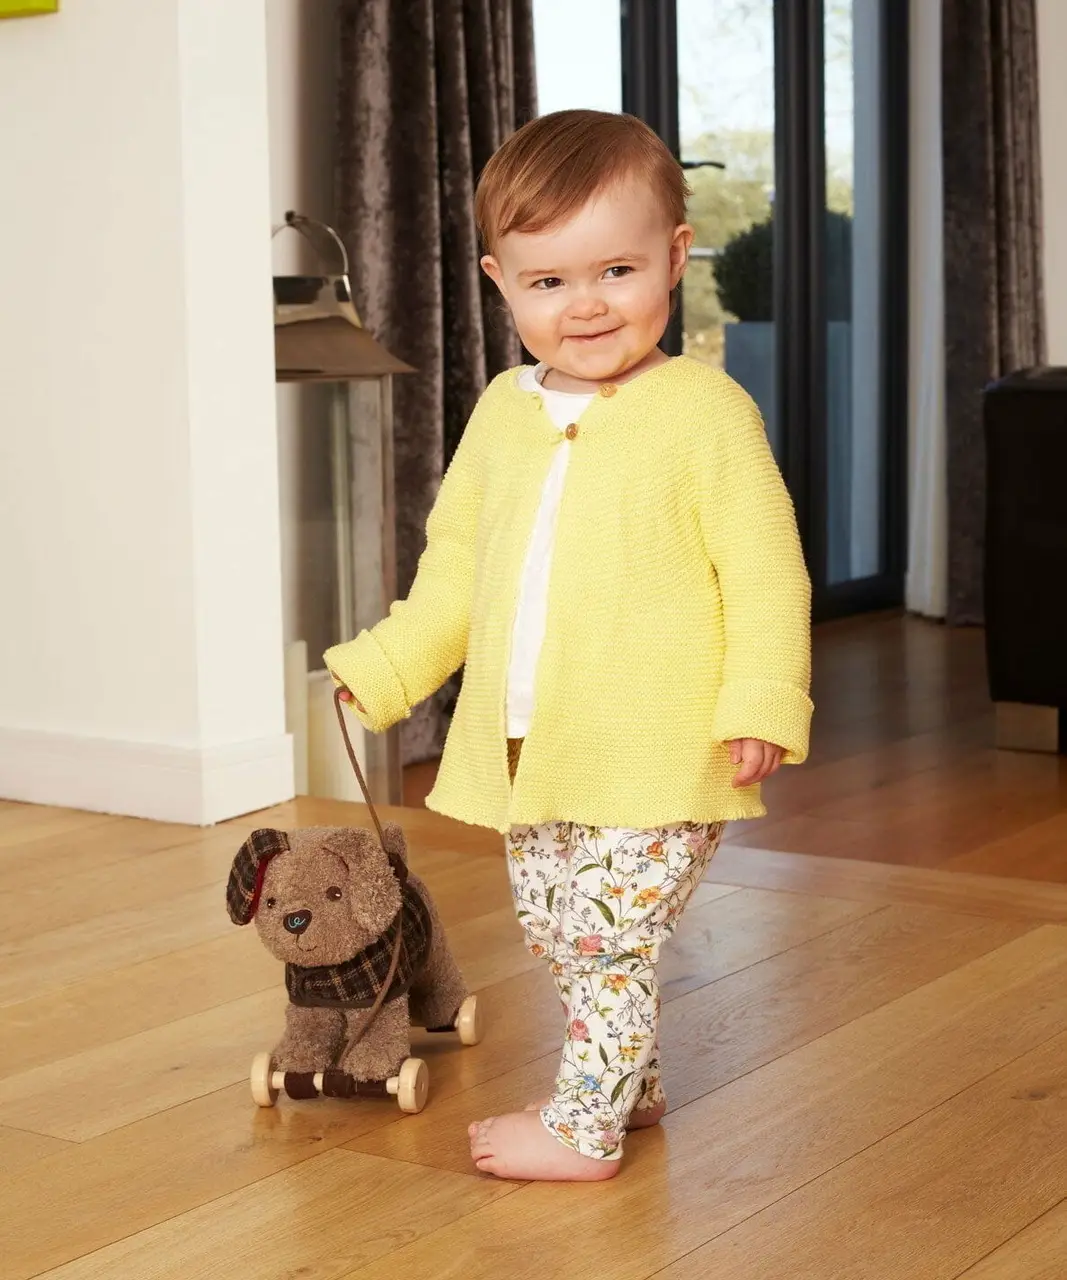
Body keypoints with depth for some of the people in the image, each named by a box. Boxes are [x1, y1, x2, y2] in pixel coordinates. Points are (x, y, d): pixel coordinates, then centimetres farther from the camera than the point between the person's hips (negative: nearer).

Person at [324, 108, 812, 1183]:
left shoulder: (705, 411, -11)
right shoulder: (503, 413, 8)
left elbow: (764, 571, -13)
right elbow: (455, 562, 17)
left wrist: (761, 701, -21)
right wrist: (383, 668, 13)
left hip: (655, 760, -7)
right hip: (526, 754, 7)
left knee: (608, 943, 0)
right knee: (557, 940, 18)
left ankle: (583, 1127, 17)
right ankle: (632, 1086, 37)